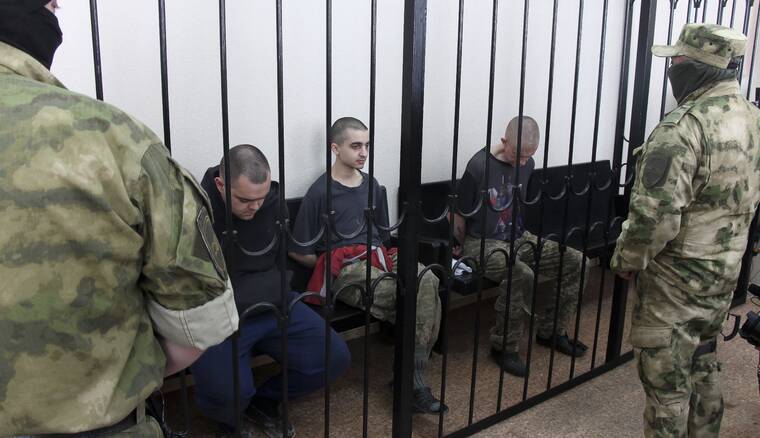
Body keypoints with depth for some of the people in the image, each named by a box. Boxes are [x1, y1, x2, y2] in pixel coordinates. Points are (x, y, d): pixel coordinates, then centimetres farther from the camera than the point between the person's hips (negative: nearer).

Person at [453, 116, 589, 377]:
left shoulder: (527, 164, 4)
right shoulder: (480, 166, -18)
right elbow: (458, 216, -9)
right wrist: (466, 252, 3)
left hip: (518, 238, 7)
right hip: (483, 242, -7)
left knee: (575, 261, -7)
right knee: (522, 275, -35)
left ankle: (551, 331, 8)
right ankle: (504, 347, -15)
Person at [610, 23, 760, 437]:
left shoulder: (682, 128, -24)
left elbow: (655, 215, -27)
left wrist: (626, 260, -12)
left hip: (678, 277, -9)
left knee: (666, 381, 6)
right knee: (702, 365, 24)